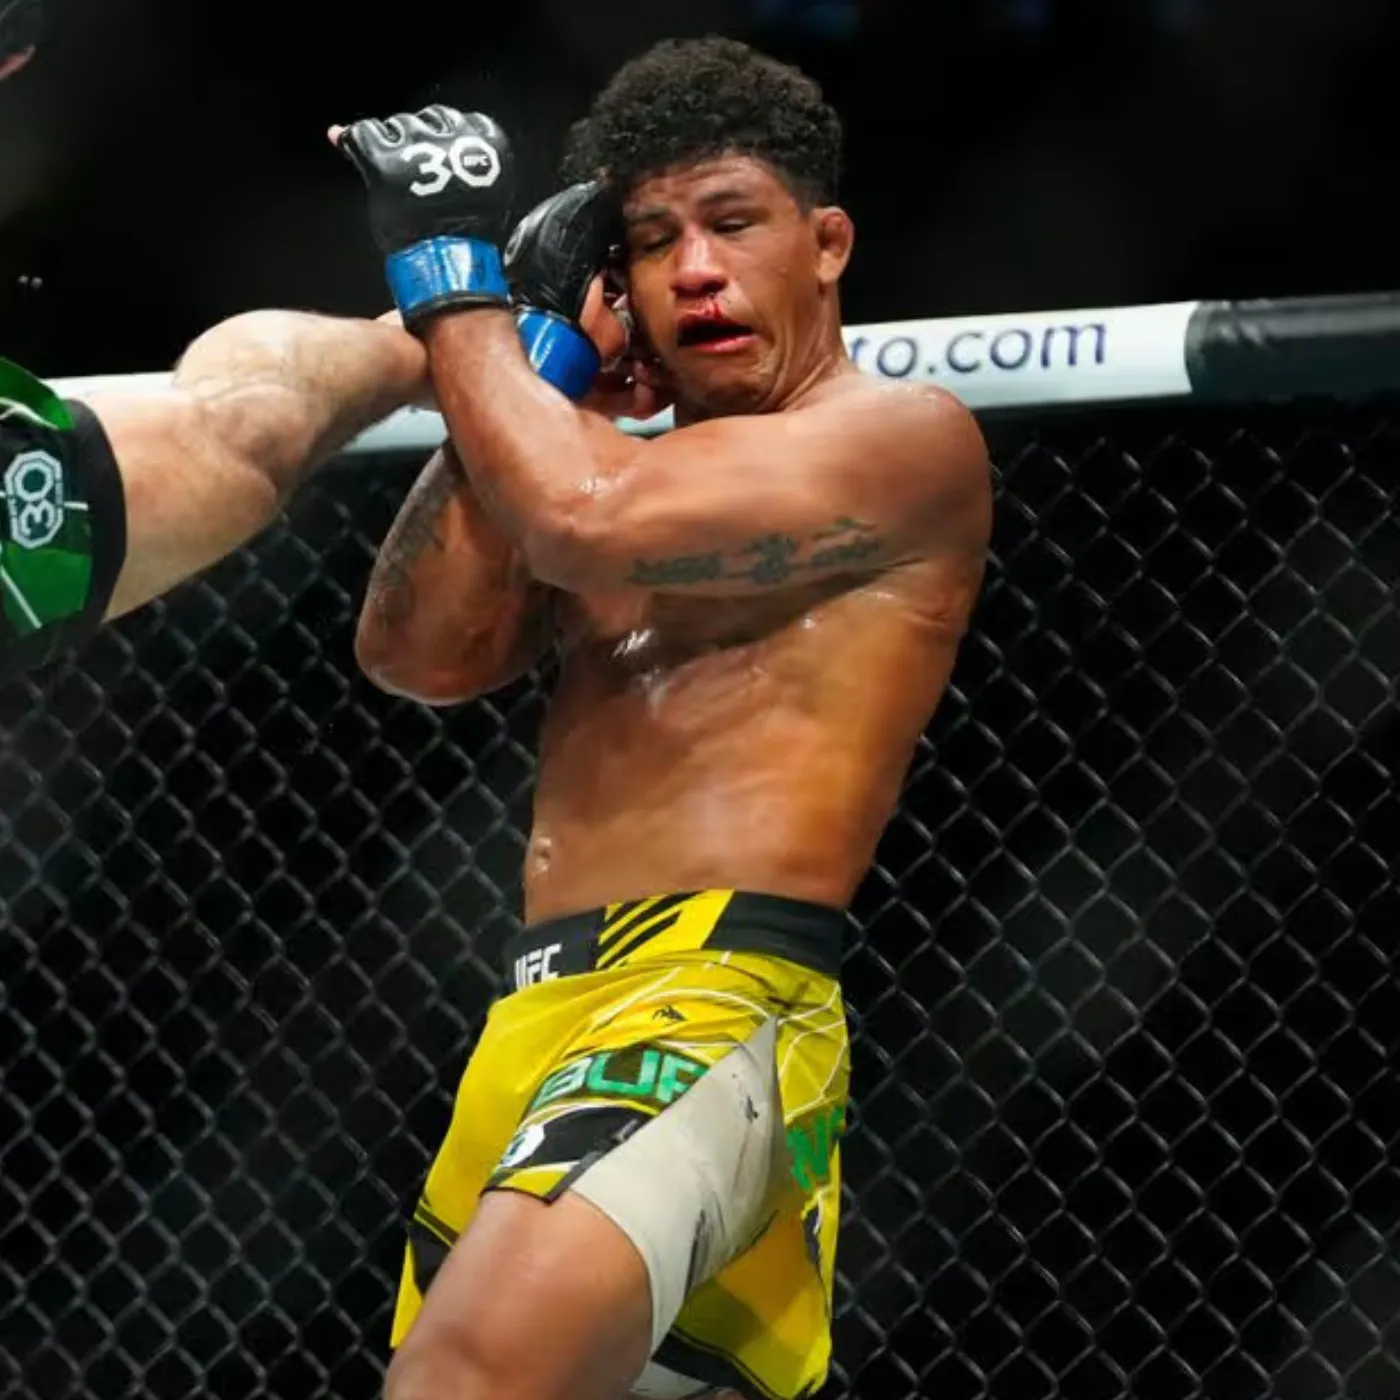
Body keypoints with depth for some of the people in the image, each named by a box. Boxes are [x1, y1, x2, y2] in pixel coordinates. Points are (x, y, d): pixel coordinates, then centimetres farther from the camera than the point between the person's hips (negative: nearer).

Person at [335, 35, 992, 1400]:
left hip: (712, 1000, -9)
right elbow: (416, 653, 11)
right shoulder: (639, 463, 24)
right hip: (536, 1022, 10)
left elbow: (591, 518, -15)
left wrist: (451, 278, -1)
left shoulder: (909, 434, -1)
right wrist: (538, 357, 7)